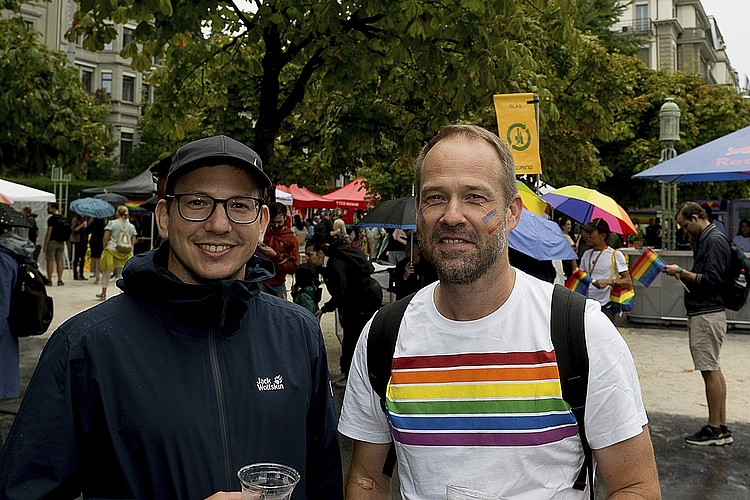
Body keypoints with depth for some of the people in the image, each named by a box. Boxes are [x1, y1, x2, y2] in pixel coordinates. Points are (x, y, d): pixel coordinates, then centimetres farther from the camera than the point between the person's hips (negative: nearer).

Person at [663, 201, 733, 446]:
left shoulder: (714, 241, -15)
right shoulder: (706, 239, 16)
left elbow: (711, 280, -21)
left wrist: (681, 272, -14)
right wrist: (683, 275, 6)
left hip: (707, 315, -10)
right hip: (704, 313, 10)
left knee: (710, 370, -3)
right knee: (713, 369, 13)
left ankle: (714, 429, 5)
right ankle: (722, 428, 20)